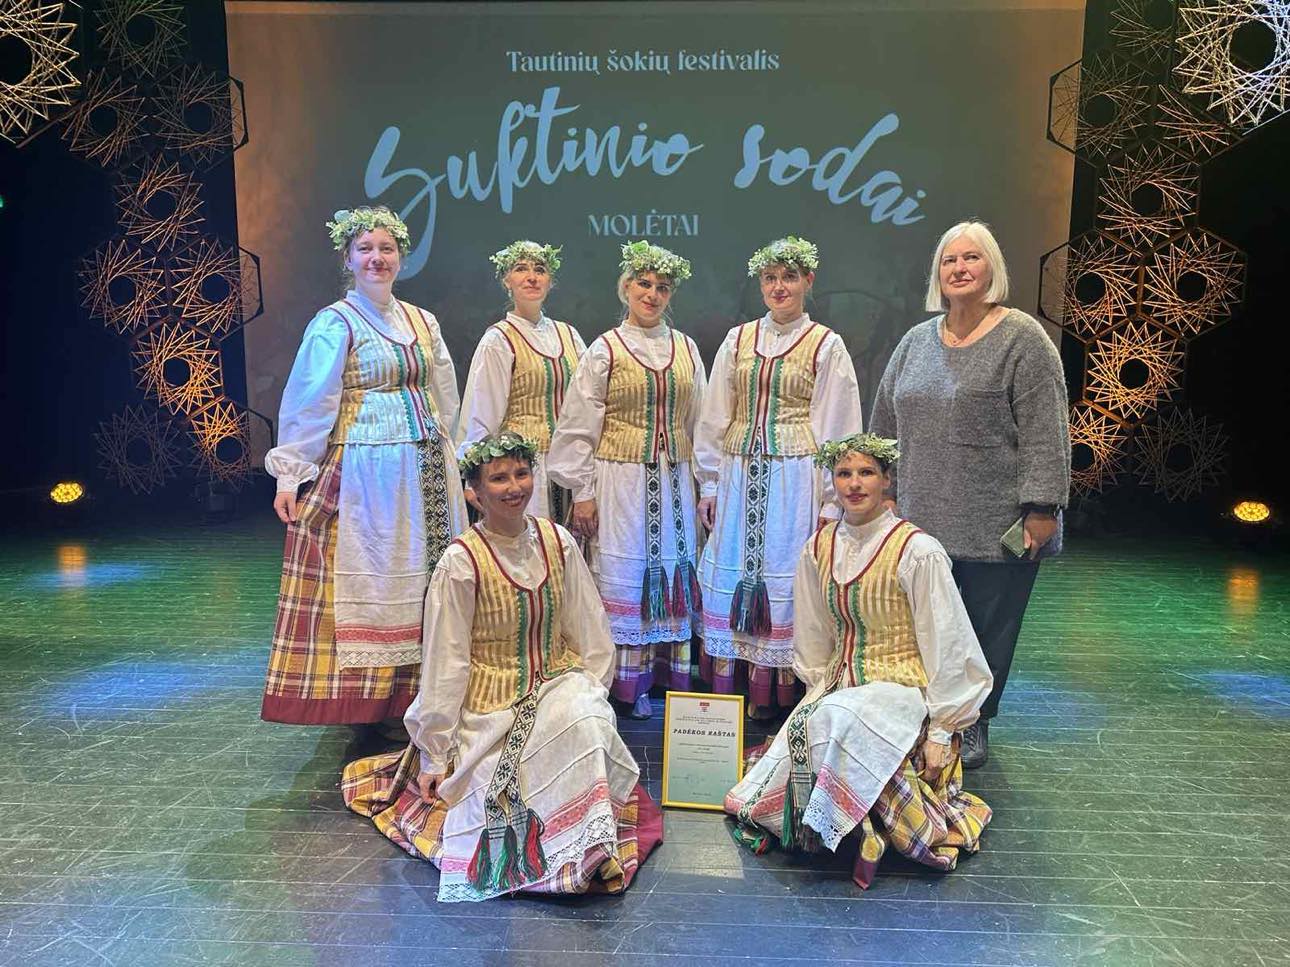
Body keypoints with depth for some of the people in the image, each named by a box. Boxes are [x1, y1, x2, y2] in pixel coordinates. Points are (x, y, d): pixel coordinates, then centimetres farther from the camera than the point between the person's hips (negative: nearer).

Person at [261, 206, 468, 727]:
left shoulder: (422, 322, 14)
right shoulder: (334, 324, -2)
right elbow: (309, 404, -6)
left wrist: (452, 464, 15)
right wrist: (290, 474, -11)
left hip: (426, 469, 6)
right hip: (363, 469, -5)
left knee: (425, 576, 6)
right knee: (367, 574, -2)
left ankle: (419, 691, 17)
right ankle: (369, 699, 9)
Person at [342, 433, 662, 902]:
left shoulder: (557, 542, -4)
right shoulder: (461, 561, -15)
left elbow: (591, 634, 5)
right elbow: (445, 662, -9)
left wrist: (591, 694, 0)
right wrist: (436, 755, -5)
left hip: (557, 686, 3)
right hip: (491, 703, -3)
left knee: (588, 723, -26)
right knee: (503, 809, -21)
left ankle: (591, 848, -12)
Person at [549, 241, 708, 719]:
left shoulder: (685, 348, 10)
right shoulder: (605, 350, -2)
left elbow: (698, 423, 13)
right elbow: (579, 426, -3)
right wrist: (582, 493, -7)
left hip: (672, 481, 4)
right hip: (621, 478, -4)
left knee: (671, 572, 6)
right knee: (622, 575, 0)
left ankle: (671, 677, 18)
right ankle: (626, 684, 10)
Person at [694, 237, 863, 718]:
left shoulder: (826, 345, 1)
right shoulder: (738, 340, 11)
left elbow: (836, 427, -1)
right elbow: (715, 417, 12)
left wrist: (831, 501, -6)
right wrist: (709, 484, 8)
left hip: (795, 477, -3)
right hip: (739, 475, 4)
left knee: (784, 577, 0)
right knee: (731, 578, 5)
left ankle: (776, 693, 12)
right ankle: (726, 689, 17)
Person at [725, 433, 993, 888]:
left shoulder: (917, 552, -13)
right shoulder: (819, 548, 5)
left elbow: (946, 649, -11)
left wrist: (939, 731, -11)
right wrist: (816, 695, 7)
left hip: (901, 687, -5)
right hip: (839, 686, 6)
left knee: (839, 719, -38)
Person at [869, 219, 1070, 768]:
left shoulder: (1022, 339, -3)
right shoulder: (916, 342, 13)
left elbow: (1044, 433, -8)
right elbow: (885, 425, 18)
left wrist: (1042, 507, -13)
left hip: (996, 526, -4)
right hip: (921, 519, 4)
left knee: (986, 627, 6)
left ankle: (974, 727, 25)